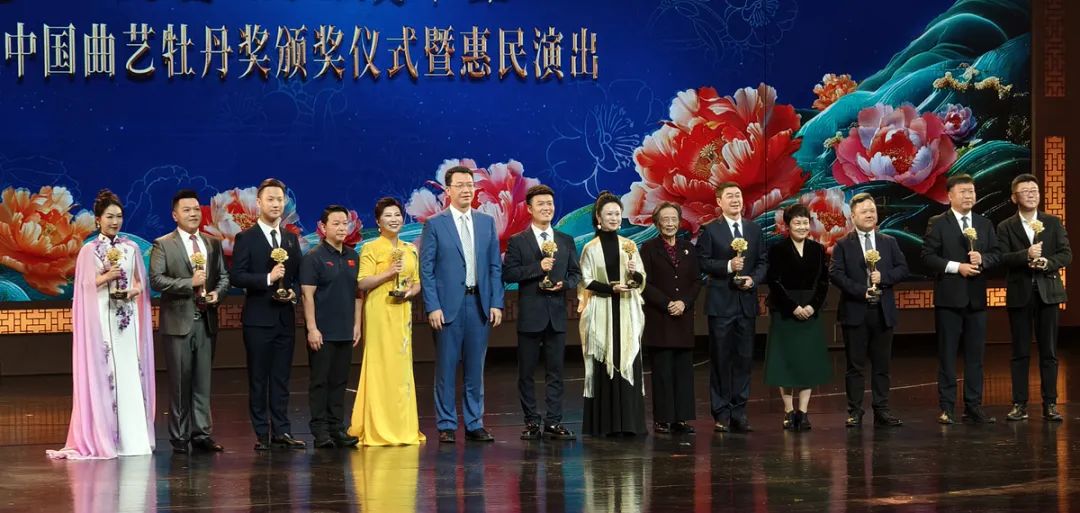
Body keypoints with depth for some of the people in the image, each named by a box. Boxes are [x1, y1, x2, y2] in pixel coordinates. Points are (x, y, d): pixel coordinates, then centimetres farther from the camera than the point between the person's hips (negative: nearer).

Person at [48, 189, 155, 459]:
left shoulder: (131, 248, 10)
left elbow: (141, 282, 14)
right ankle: (104, 437, -1)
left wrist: (135, 290, -7)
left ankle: (133, 436, 3)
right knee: (102, 373, -5)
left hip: (128, 318, 3)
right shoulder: (89, 250, 2)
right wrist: (105, 278, -13)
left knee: (131, 373, -1)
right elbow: (83, 287, 1)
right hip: (100, 318, -3)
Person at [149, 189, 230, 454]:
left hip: (206, 321, 4)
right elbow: (156, 279, -11)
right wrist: (190, 283, -19)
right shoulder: (163, 245, -1)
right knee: (180, 381, 0)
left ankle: (201, 433, 11)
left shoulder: (213, 244, 13)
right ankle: (179, 437, 5)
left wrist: (218, 292, -6)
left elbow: (224, 276, 16)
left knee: (203, 381, 6)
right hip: (179, 321, -4)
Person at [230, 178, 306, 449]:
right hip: (258, 318, -4)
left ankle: (281, 432, 11)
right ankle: (262, 434, 5)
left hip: (285, 317, 5)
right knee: (258, 379, 1)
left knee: (281, 378, 7)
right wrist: (268, 278, -20)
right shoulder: (246, 238, -2)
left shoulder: (291, 239, 13)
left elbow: (298, 276, 17)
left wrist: (294, 292, -4)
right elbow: (237, 276, -11)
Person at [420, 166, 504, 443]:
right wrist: (433, 307, -10)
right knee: (446, 368, 0)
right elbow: (426, 270, -3)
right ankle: (446, 426, 7)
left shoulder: (487, 222, 10)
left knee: (475, 368, 8)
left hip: (479, 304, 3)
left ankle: (474, 424, 14)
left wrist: (496, 303, 2)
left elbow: (495, 266, 10)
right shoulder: (435, 224, -1)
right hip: (448, 305, -3)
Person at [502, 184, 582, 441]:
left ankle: (554, 422, 7)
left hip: (557, 314, 3)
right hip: (530, 315, -3)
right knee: (526, 372, 2)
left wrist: (564, 284, -9)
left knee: (555, 371, 4)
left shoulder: (566, 241, 12)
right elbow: (508, 273, -8)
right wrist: (538, 268, -16)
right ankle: (532, 423, 9)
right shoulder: (517, 241, 1)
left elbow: (576, 273, 12)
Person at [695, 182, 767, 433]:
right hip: (721, 303, -4)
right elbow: (703, 262, -6)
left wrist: (753, 279, -8)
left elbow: (763, 261, 9)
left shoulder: (754, 229, 11)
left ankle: (739, 412, 12)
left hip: (747, 302, 4)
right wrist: (728, 266, -19)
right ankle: (721, 414, 6)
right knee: (720, 359, 1)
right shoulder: (710, 230, -1)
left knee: (744, 358, 5)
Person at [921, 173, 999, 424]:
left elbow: (995, 255, 10)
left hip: (976, 298, 4)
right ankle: (947, 408, 4)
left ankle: (974, 406, 11)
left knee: (975, 355, 6)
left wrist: (982, 259, -12)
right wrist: (956, 267, -17)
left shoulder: (985, 224, 12)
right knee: (947, 355, 0)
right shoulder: (938, 223, -2)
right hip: (949, 298, -4)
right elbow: (928, 257, -8)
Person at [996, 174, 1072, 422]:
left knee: (1049, 352, 2)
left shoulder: (1053, 222, 8)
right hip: (1019, 294, -1)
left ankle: (1050, 404, 5)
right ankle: (1019, 404, 6)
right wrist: (1026, 255, -24)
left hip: (1047, 292, 1)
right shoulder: (1005, 227, 3)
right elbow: (1002, 258, -9)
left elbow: (1066, 253, 2)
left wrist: (1047, 262, -16)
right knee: (1020, 352, 3)